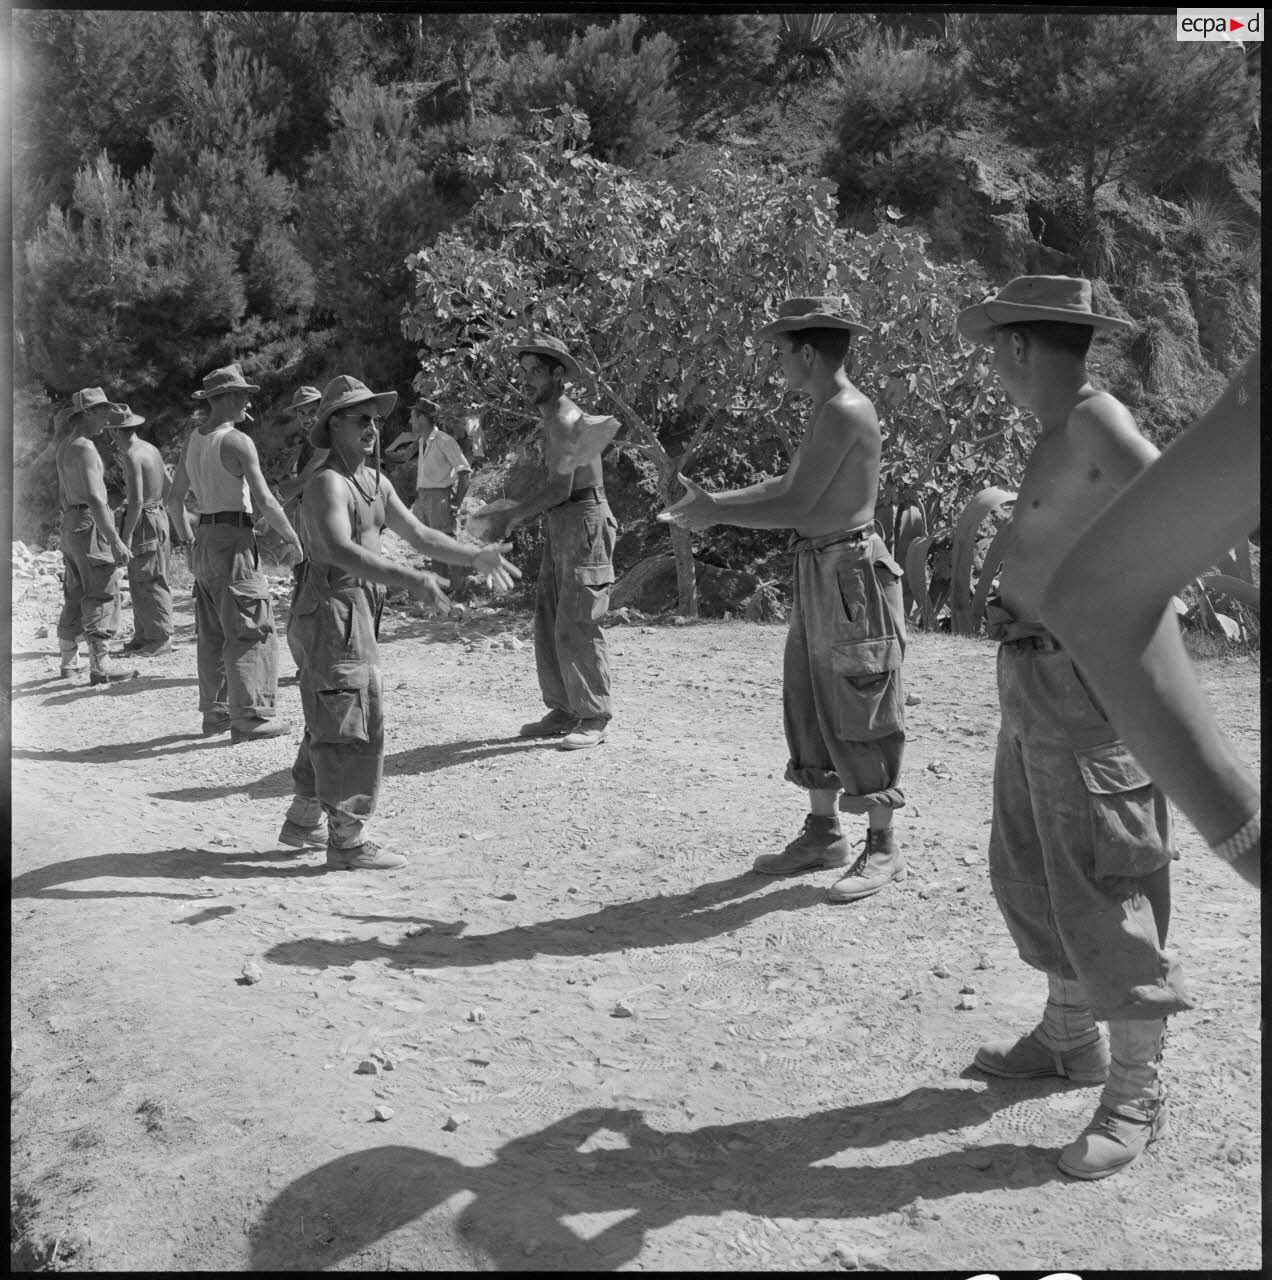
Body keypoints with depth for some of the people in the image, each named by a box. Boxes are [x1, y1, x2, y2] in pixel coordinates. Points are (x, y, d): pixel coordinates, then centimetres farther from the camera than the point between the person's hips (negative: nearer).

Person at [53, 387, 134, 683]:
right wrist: (115, 541, -25)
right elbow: (95, 498, -23)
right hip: (90, 525, -10)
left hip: (69, 525, 10)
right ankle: (100, 667, -10)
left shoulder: (63, 448, 16)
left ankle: (69, 662, 24)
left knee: (74, 597, 17)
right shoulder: (84, 448, -15)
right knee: (102, 596, -8)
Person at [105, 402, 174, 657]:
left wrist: (126, 536, -21)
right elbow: (168, 485, 19)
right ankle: (143, 636, 20)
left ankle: (162, 639, -1)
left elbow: (137, 500, -23)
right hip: (158, 514, 10)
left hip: (144, 521, -10)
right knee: (139, 582, 14)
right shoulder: (150, 449, 10)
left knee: (150, 582, -4)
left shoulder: (132, 456, -18)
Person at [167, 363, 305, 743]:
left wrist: (186, 540, 27)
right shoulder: (237, 442, -12)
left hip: (205, 540, 9)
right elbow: (265, 501, -16)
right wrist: (292, 538, -5)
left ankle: (215, 712, 20)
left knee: (213, 633, 14)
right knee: (249, 631, -6)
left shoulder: (193, 440, 13)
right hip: (234, 540, -9)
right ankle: (250, 716, -7)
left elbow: (174, 500, 17)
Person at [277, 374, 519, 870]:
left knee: (331, 724, 19)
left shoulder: (376, 482, 14)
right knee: (354, 725, -7)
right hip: (330, 611, -10)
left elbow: (419, 534, 20)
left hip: (357, 614, 10)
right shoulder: (327, 484, -16)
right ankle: (348, 842, 0)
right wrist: (409, 579, -42)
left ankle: (303, 821, 32)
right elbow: (340, 550, -32)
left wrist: (476, 557, 9)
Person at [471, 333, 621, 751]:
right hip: (559, 527, 10)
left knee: (577, 625, -9)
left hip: (584, 522, -10)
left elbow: (560, 488, -20)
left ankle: (594, 719, -2)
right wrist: (514, 513, 13)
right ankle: (564, 710, 18)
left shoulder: (565, 420, -14)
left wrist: (513, 515, -14)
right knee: (548, 622, 10)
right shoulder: (553, 420, 17)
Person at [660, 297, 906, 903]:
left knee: (861, 714, -3)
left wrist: (716, 514, -11)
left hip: (851, 571, -10)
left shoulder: (845, 413, -18)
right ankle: (823, 833, 25)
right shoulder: (826, 410, 14)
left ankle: (883, 848, 8)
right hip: (818, 572, 10)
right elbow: (786, 484, 21)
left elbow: (796, 507, -20)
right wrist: (712, 500, 16)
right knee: (809, 704, 14)